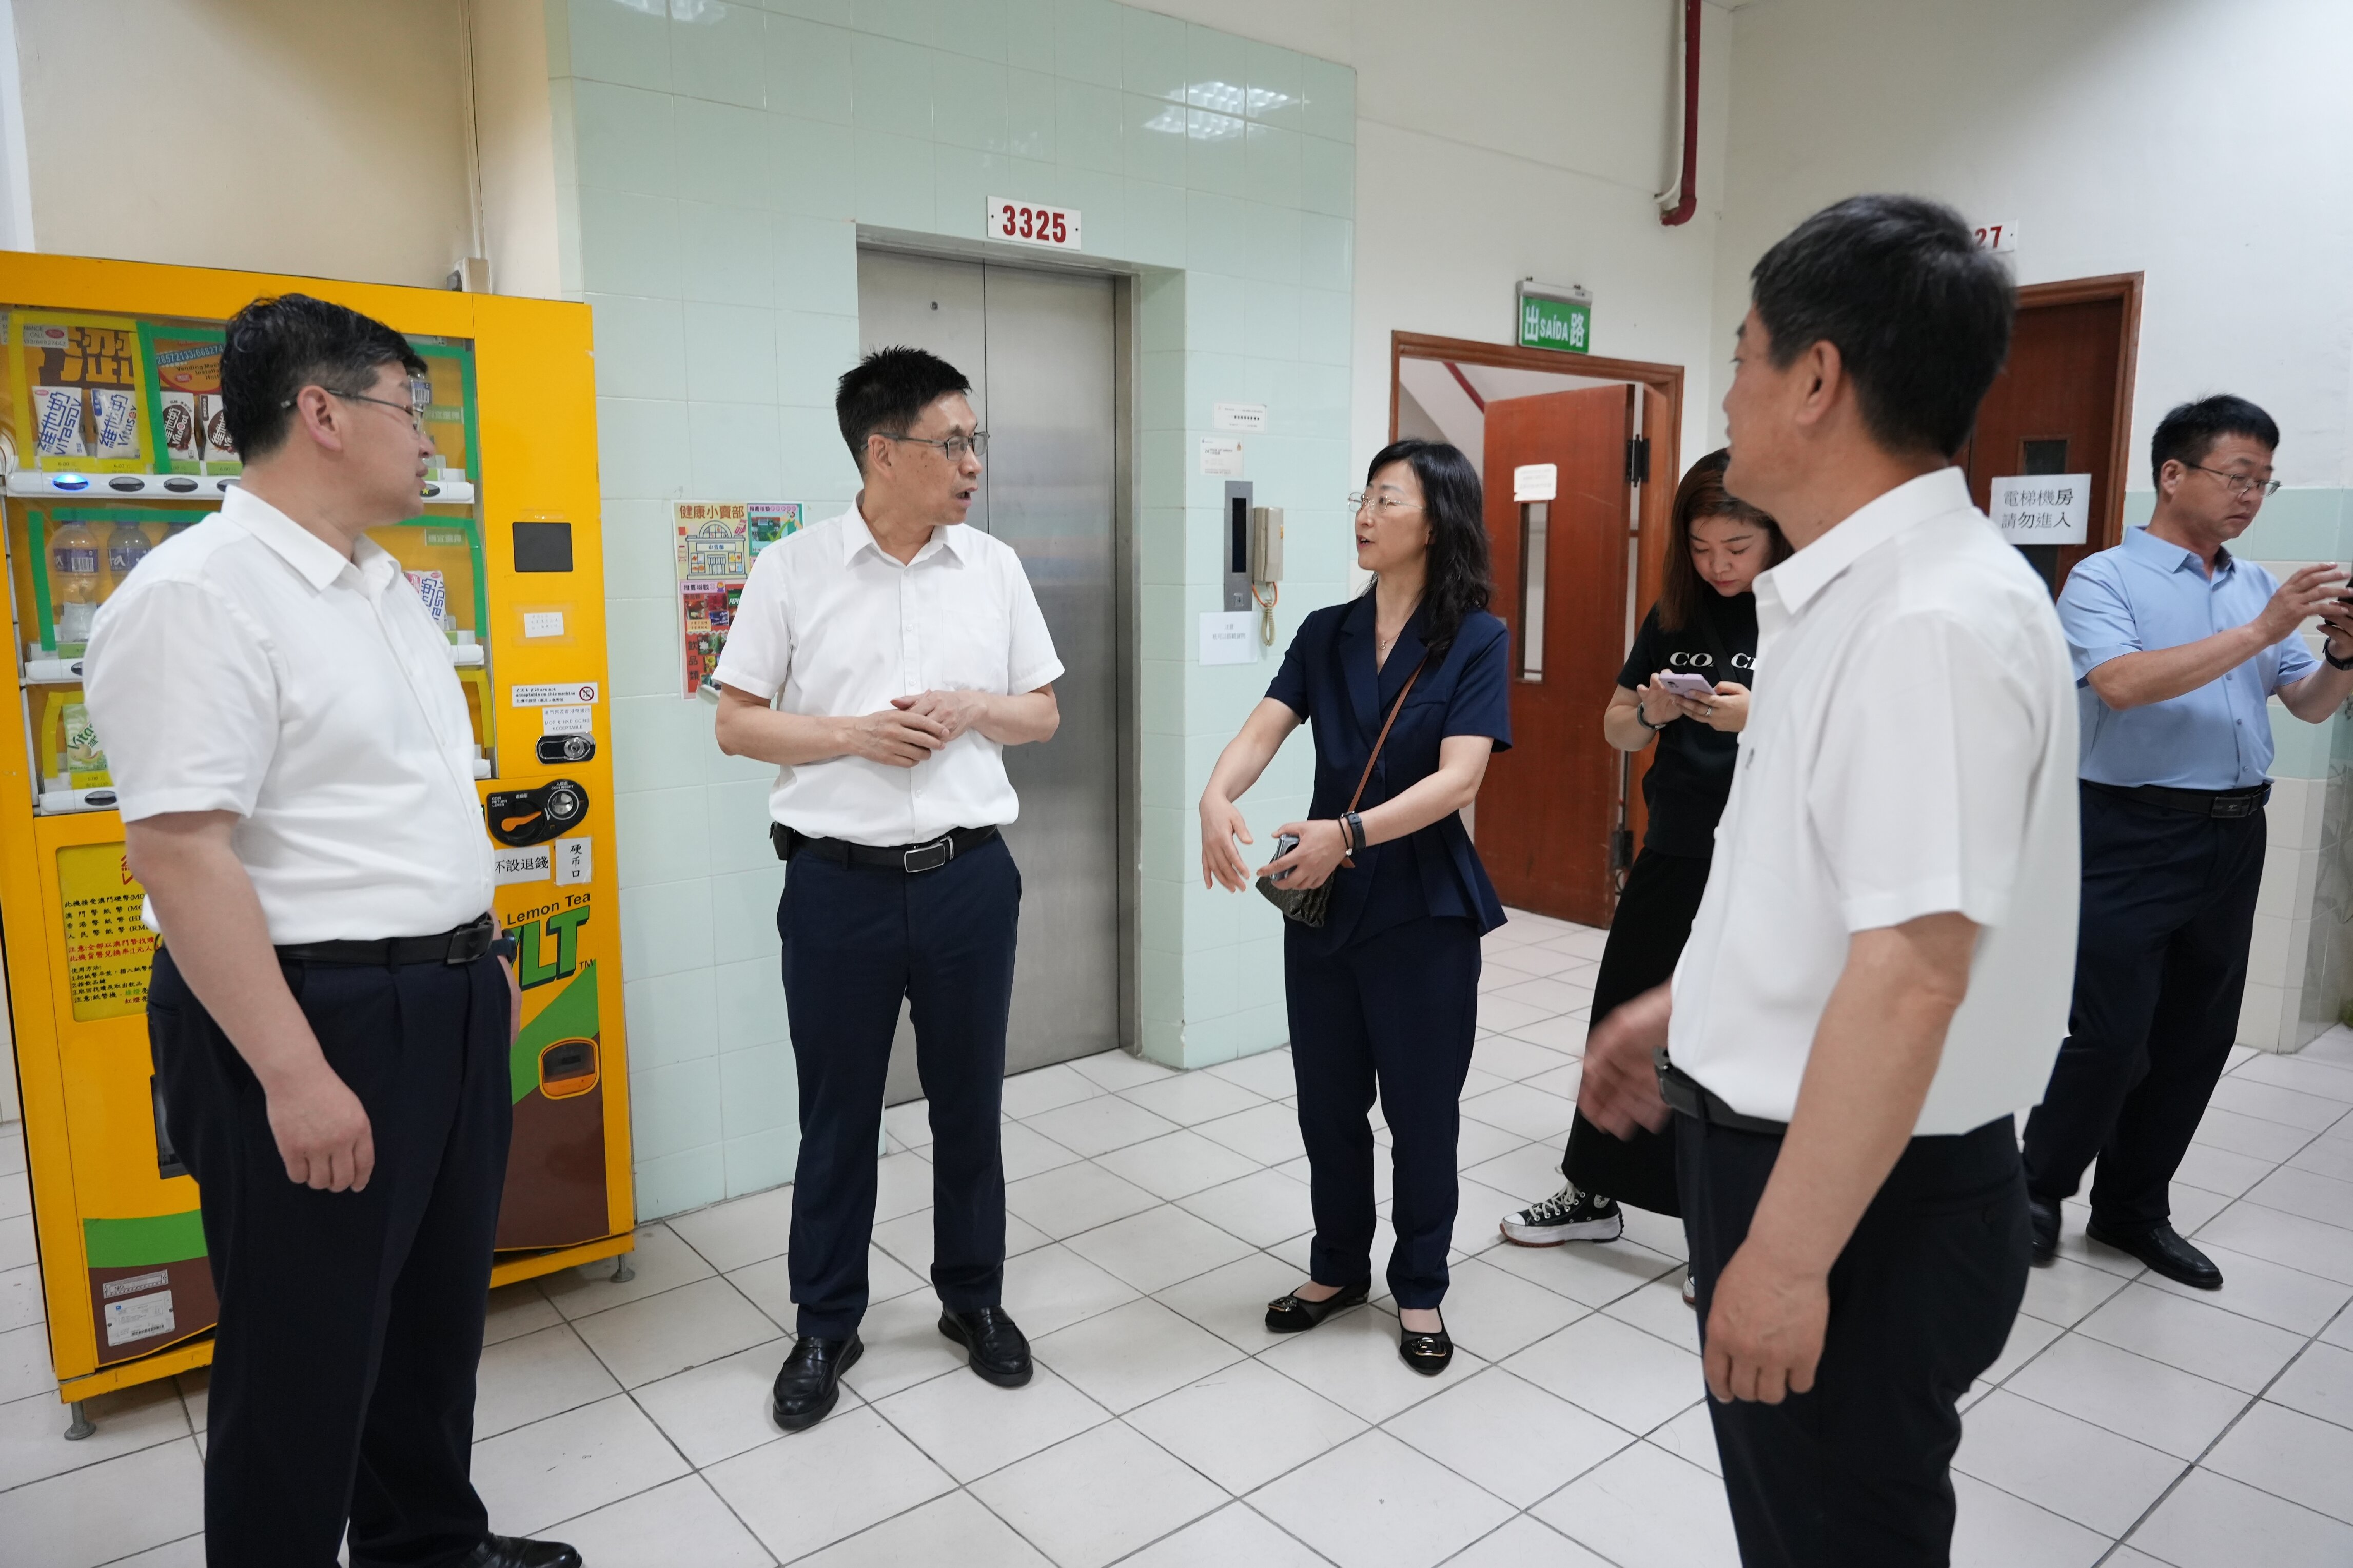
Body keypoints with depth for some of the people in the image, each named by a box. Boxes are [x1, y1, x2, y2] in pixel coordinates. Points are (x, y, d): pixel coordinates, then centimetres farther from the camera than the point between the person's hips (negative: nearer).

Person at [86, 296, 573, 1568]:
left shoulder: (382, 587, 12)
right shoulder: (200, 593, -17)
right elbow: (177, 851, -23)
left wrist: (477, 955, 20)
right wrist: (293, 1075, -24)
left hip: (446, 1003, 9)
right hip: (312, 1019, -9)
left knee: (439, 1306, 21)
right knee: (309, 1351, 7)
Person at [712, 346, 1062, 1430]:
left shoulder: (995, 568, 4)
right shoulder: (791, 570, -3)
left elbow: (1043, 713, 10)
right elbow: (736, 724, -1)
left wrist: (972, 709, -10)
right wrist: (855, 734, -15)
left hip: (968, 877, 2)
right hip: (839, 882, -2)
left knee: (970, 1103, 14)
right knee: (836, 1117, 10)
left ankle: (974, 1298, 34)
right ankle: (827, 1325, 29)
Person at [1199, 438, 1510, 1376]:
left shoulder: (1477, 640, -8)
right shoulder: (1325, 636, 5)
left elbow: (1459, 778, -19)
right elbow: (1262, 732, -7)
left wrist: (1350, 833, -34)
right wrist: (1216, 798, -29)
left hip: (1424, 911, -4)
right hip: (1322, 905, 4)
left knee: (1421, 1112, 9)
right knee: (1328, 1106, 14)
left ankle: (1420, 1292, 30)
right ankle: (1338, 1270, 36)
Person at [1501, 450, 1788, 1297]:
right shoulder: (1675, 615, 5)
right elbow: (1617, 731, 11)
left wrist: (1764, 720, -27)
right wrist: (1650, 712, -11)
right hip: (1671, 856, 5)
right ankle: (1594, 1195, 31)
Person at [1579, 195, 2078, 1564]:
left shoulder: (1935, 619, -25)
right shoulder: (1856, 592, 7)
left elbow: (1911, 975, -28)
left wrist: (1787, 1255, -23)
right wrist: (1688, 1006, 20)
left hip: (1871, 1196, -9)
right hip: (1779, 1139, 9)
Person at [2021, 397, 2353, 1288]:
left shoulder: (2258, 587, 13)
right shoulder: (2103, 580, -6)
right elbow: (2123, 683, -23)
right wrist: (2260, 632, -23)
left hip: (2234, 839, 7)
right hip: (2134, 837, -6)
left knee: (2197, 1040, 12)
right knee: (2111, 1037, -5)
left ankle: (2133, 1208, 26)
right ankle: (2040, 1187, 17)